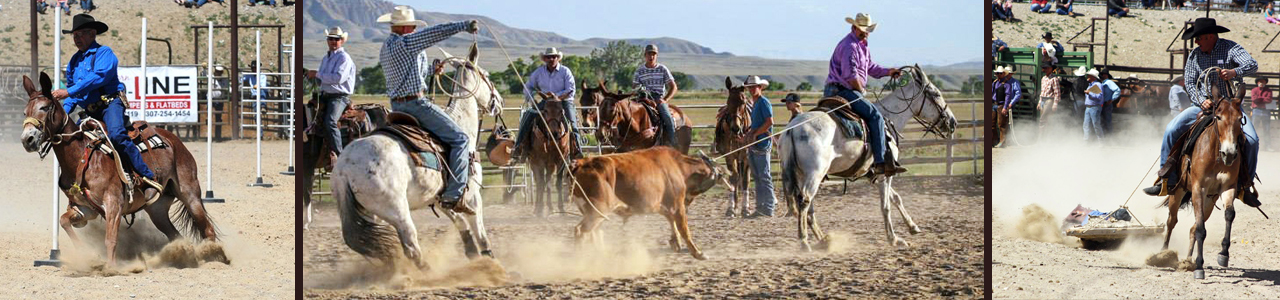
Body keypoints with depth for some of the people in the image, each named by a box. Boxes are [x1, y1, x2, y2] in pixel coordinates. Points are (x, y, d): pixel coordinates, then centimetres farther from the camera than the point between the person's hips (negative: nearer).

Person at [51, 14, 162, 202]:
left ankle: (148, 179, -33)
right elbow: (72, 89, 25)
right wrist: (64, 111, 6)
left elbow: (99, 77, -22)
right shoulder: (74, 61, 18)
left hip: (110, 104, -8)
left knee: (116, 135, -32)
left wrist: (69, 92, -26)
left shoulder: (104, 53, -6)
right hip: (90, 112, 8)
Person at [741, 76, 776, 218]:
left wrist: (754, 134, -17)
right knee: (757, 177, 12)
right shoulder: (754, 104, 16)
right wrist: (746, 134, 8)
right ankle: (760, 207, 18)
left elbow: (769, 122, -20)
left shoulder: (764, 102, -11)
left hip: (762, 144, -10)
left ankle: (768, 209, -3)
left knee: (764, 177, -6)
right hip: (753, 145, 10)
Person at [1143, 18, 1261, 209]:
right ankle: (1166, 181, -9)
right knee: (1172, 129, -17)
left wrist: (1235, 72, -41)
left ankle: (1246, 187, -4)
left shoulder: (1230, 48, -7)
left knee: (1251, 139, -23)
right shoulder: (1194, 55, 4)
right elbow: (1190, 83, 2)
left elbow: (1252, 65, -20)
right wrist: (1202, 100, -18)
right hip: (1204, 106, 3)